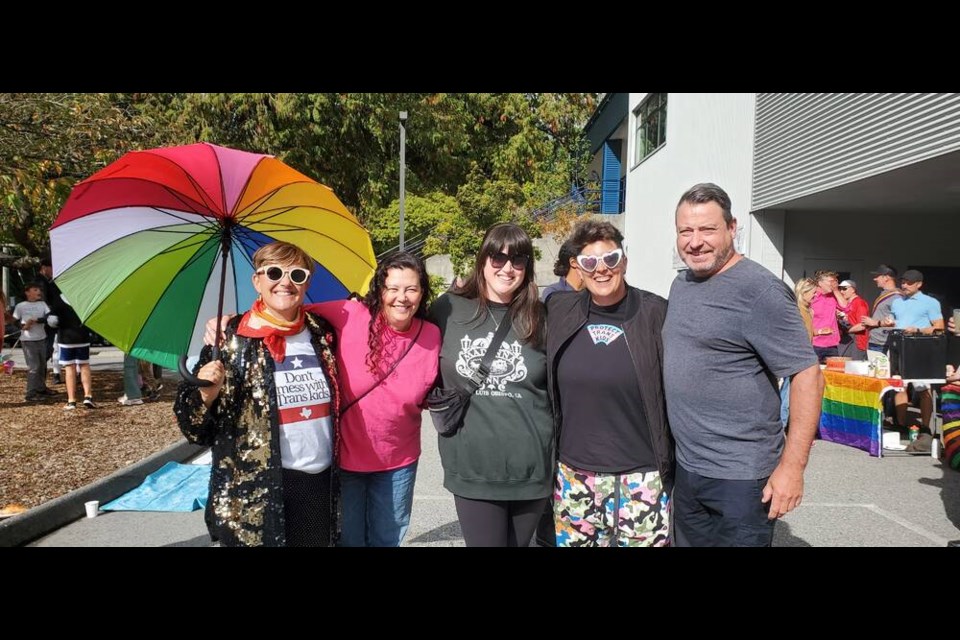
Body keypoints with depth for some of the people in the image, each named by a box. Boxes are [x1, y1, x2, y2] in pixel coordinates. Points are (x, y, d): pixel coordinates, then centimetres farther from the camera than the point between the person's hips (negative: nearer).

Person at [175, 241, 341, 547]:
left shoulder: (323, 333, 3)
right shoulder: (231, 339, -8)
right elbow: (196, 431, -6)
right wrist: (207, 396, -23)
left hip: (321, 484, 4)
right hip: (253, 496, -4)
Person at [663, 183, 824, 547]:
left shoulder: (759, 290, -15)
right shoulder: (680, 284, 8)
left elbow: (808, 376, -16)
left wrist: (792, 466, -20)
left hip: (741, 477, -7)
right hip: (686, 469, 8)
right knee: (688, 541, 19)